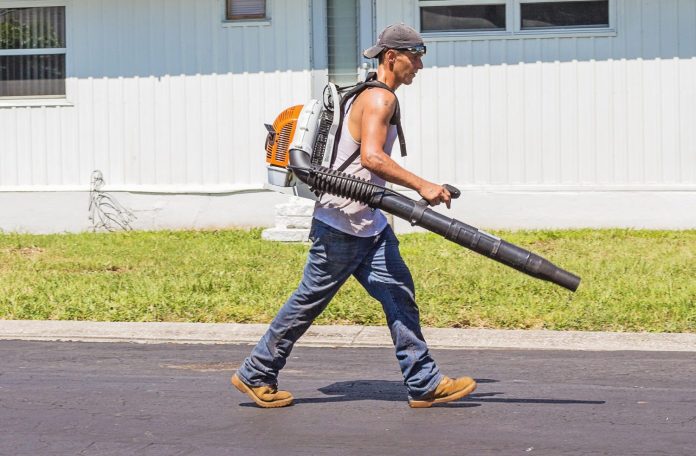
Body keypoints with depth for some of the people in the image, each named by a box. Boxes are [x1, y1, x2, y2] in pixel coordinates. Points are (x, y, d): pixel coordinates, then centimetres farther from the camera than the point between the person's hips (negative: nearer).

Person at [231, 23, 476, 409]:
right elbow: (371, 157, -29)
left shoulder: (372, 97, 16)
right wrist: (421, 186, -29)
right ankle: (255, 375, 13)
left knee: (399, 296, 3)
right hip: (341, 223, -10)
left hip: (369, 224, 10)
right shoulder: (380, 98, -16)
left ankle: (424, 385, 2)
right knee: (309, 300, 1)